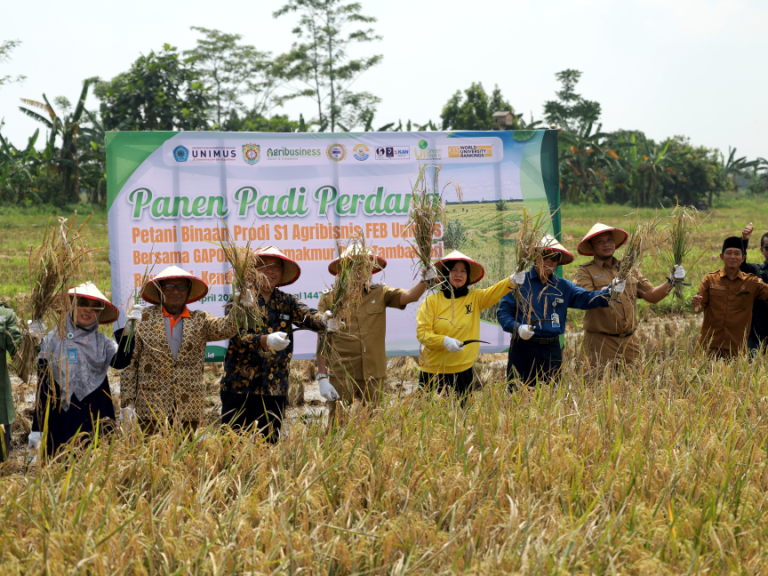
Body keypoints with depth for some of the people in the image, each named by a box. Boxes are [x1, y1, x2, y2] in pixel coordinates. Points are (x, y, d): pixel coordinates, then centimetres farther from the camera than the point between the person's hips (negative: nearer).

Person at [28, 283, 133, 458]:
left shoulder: (103, 343, 6)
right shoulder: (54, 339, 5)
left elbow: (120, 362, -16)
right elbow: (43, 384, 4)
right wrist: (37, 429, 1)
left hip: (97, 419, 1)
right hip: (61, 418, 0)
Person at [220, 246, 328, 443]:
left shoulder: (287, 302, 10)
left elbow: (310, 317, -8)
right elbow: (237, 335, -14)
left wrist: (326, 321, -32)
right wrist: (265, 341, -33)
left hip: (274, 390, 4)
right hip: (240, 389, -3)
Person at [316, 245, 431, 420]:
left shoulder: (380, 293, 8)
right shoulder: (329, 299, 1)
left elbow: (410, 296, -8)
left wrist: (425, 280, -27)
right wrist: (322, 377, -7)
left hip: (373, 375, 3)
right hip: (341, 377, -2)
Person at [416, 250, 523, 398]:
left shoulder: (475, 298, 4)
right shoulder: (432, 301, -2)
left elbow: (494, 292, -14)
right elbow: (422, 333, -7)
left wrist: (512, 281, -33)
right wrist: (444, 341, -24)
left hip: (463, 371, 2)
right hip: (433, 371, -2)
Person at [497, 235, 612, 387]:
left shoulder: (563, 286, 10)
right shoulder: (520, 282, -1)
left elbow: (586, 298, -3)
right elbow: (503, 312, -3)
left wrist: (609, 292, -20)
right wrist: (518, 328, -20)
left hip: (552, 350, 4)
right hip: (524, 348, -4)